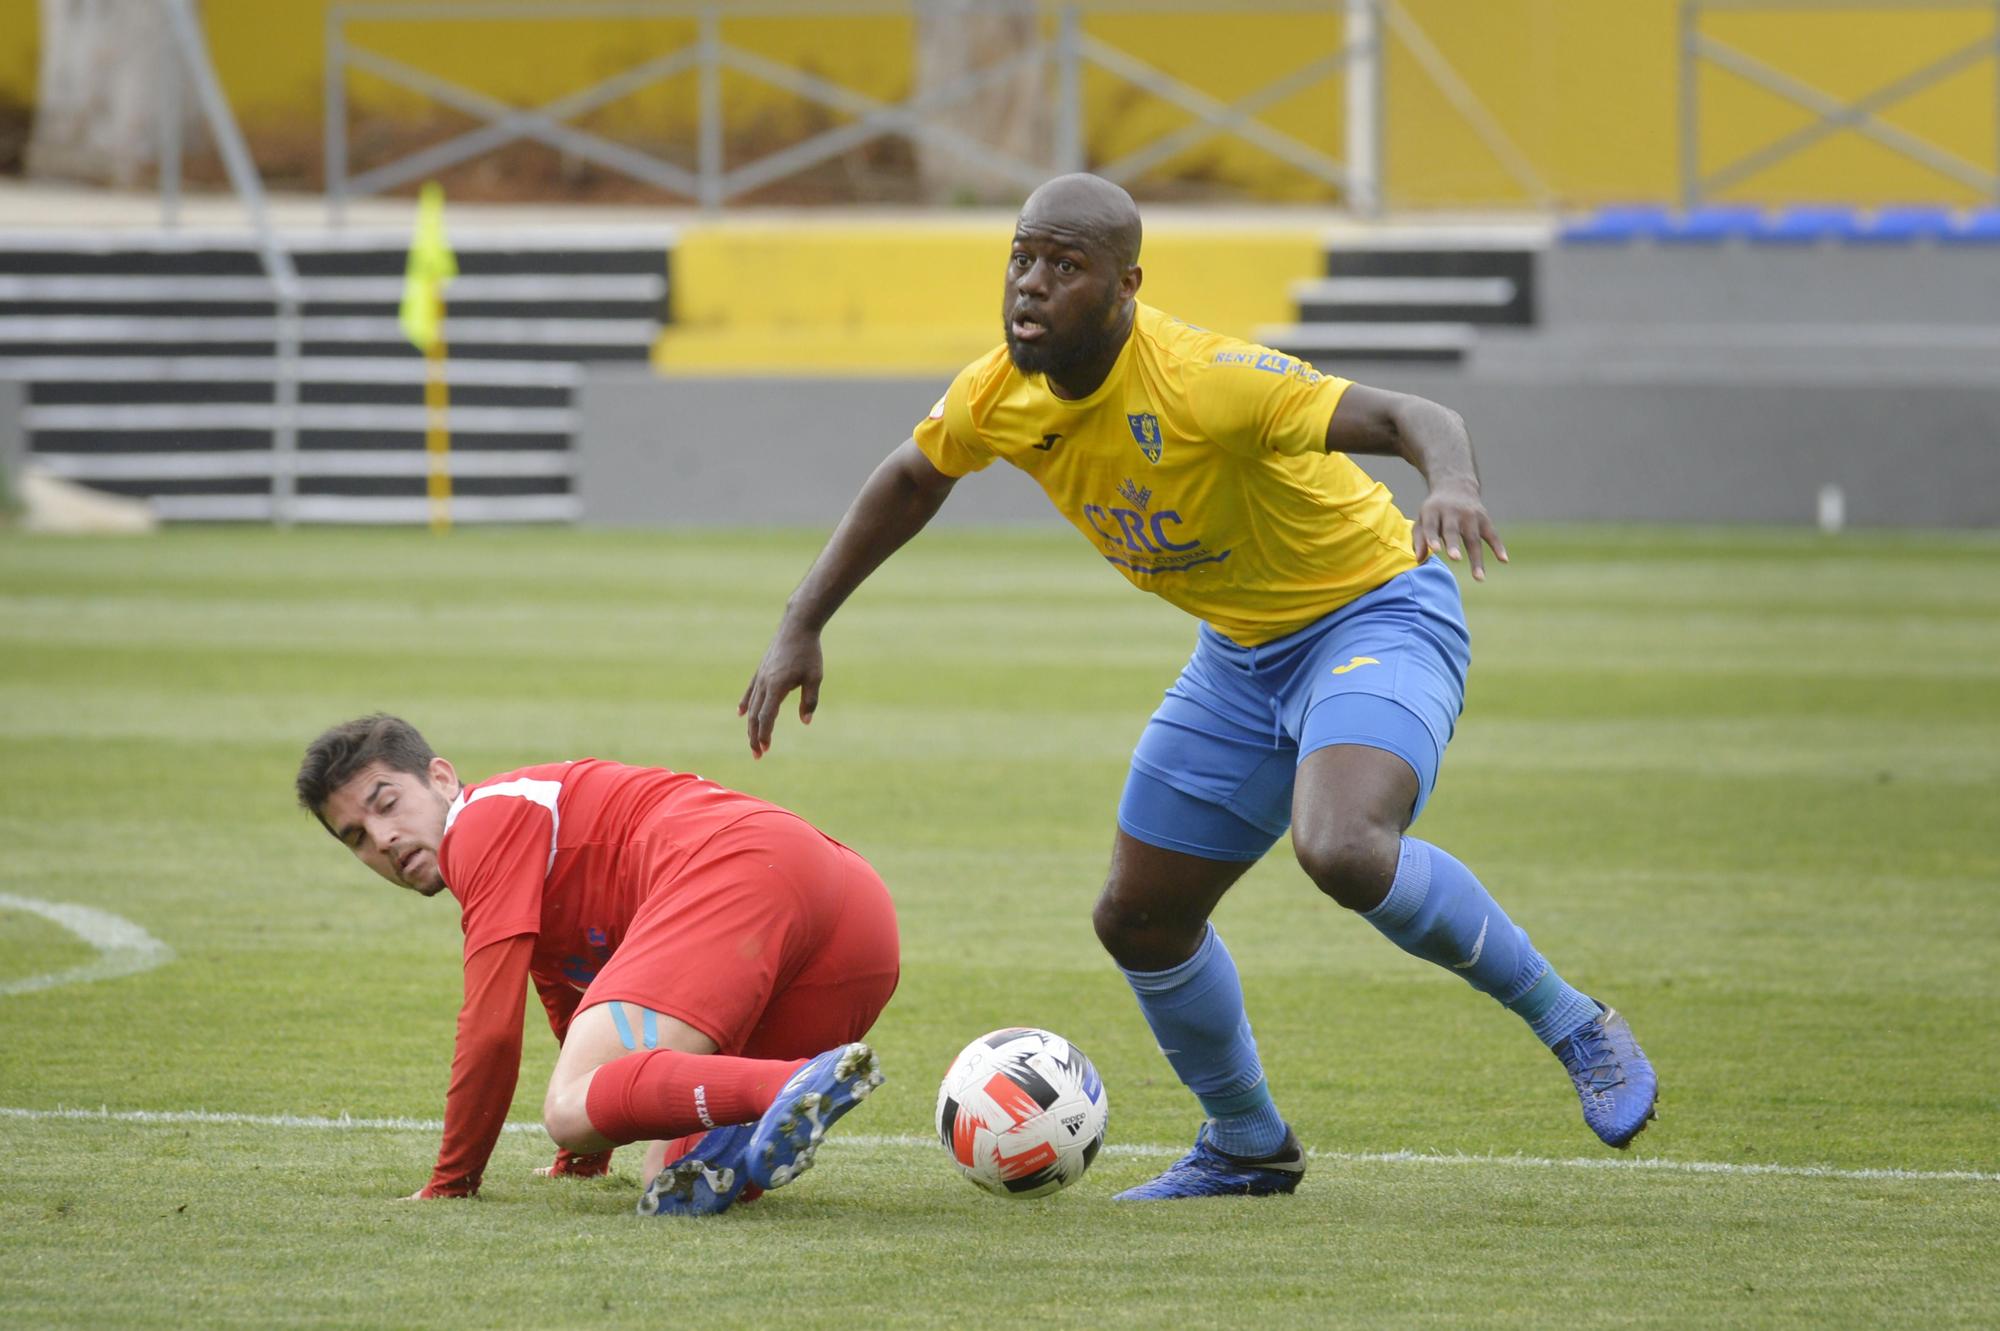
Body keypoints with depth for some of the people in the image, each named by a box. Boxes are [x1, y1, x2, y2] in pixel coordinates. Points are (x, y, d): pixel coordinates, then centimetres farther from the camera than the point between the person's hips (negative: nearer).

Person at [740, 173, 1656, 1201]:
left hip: (1375, 613, -8)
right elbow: (911, 480, 13)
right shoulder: (999, 398, -9)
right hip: (1240, 652, 8)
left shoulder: (1203, 382, -31)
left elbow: (1411, 419, -36)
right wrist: (801, 627, 11)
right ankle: (1247, 1145, 34)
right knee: (1139, 920, 9)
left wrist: (1452, 486, -59)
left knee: (1343, 852, -34)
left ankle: (1575, 1029, -15)